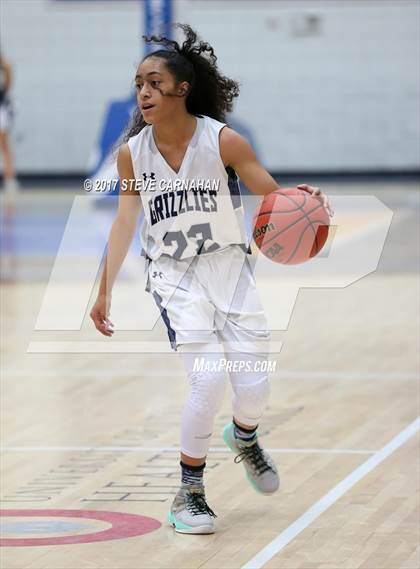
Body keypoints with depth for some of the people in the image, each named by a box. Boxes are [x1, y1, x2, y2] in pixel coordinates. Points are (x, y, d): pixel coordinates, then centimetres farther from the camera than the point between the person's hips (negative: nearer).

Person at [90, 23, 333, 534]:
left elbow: (273, 197, -9)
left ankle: (243, 437, 37)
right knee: (208, 381, -19)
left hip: (228, 268, 0)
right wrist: (105, 290, 4)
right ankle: (188, 492, 0)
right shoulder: (132, 153, -5)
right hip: (174, 276, 0)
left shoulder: (222, 140, -13)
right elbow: (125, 221, 4)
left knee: (253, 389, -2)